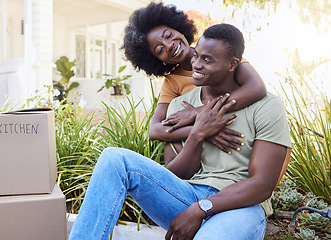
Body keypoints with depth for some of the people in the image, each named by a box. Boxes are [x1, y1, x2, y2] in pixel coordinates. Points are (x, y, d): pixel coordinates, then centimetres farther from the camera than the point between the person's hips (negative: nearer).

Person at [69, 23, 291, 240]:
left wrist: (198, 210, -18)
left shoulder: (267, 107, -3)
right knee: (115, 158, -19)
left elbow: (262, 185, -10)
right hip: (188, 197, 4)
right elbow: (173, 177, 6)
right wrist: (197, 134, -10)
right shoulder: (179, 106, 9)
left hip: (241, 207, -4)